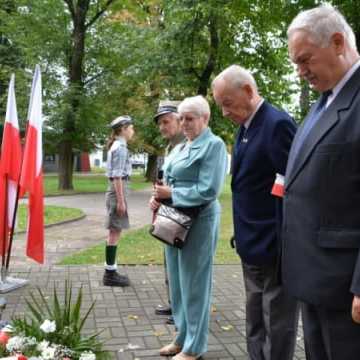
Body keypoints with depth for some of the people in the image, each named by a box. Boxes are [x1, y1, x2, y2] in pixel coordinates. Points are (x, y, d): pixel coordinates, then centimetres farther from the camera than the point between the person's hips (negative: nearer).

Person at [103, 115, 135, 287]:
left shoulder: (116, 147, 17)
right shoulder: (120, 148, -14)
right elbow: (117, 176, -19)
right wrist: (121, 200, -20)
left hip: (115, 191, 10)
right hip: (117, 192, -10)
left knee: (114, 233, 12)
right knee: (115, 233, -5)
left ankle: (111, 271, 19)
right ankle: (110, 274, 1)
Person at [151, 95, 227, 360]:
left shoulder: (214, 145, -11)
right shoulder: (180, 148, 14)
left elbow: (208, 190, -19)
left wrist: (172, 194, -15)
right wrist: (159, 197, -1)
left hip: (199, 221, -8)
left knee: (194, 282, 2)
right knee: (178, 281, 15)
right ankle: (183, 337, 31)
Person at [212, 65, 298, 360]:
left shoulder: (277, 124, -17)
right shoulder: (245, 127, 11)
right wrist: (243, 239, 16)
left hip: (273, 249, -9)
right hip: (253, 248, 9)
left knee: (277, 331, 7)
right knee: (255, 330, 20)